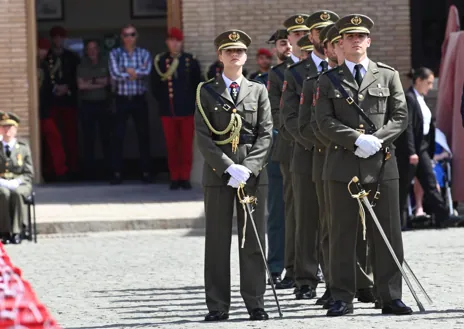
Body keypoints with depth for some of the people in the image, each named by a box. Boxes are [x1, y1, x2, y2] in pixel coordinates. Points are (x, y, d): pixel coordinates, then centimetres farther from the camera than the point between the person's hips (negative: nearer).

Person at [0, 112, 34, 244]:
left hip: (20, 184, 0)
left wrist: (16, 182, -13)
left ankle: (16, 232, -35)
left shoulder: (23, 148, 10)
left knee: (17, 193, -38)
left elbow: (29, 173, 6)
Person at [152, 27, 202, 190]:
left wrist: (194, 103, 3)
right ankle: (175, 178, 10)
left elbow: (197, 84, 8)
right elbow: (155, 85, 9)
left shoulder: (191, 61, 4)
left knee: (186, 146, 2)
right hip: (168, 112, 0)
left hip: (187, 111, 0)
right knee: (172, 146, 3)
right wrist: (163, 101, 3)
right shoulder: (159, 61, 5)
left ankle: (185, 177, 8)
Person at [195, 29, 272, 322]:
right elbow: (204, 137, -2)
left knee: (253, 239, 1)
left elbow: (266, 135, 2)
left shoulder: (258, 91, 10)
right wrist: (229, 168, -14)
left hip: (253, 173, 1)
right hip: (218, 173, -1)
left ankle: (256, 303, 5)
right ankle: (218, 305, 3)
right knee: (218, 240, 0)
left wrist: (248, 168, -12)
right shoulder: (207, 92, 6)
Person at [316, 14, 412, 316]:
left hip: (382, 163, 1)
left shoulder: (388, 75, 11)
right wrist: (358, 140, -14)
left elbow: (400, 117, 5)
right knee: (343, 234, 0)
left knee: (387, 233, 0)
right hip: (344, 165, 0)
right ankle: (343, 298, 4)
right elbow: (325, 122, -1)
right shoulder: (329, 81, 9)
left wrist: (377, 140, -11)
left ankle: (391, 297, 5)